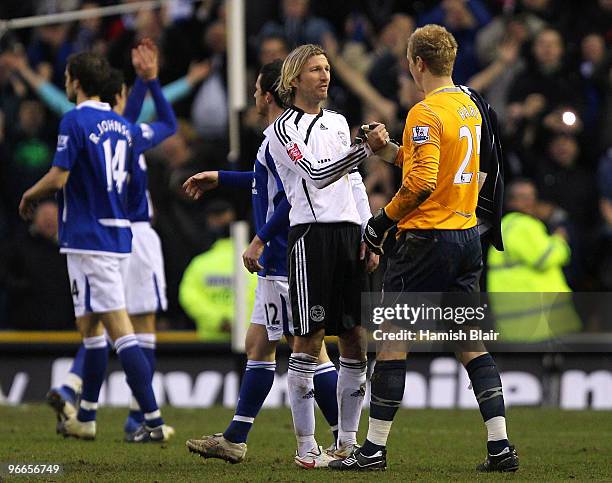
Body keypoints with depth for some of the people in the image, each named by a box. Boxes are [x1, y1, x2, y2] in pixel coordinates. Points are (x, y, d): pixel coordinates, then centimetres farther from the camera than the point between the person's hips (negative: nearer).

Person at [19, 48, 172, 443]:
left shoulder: (75, 121, -12)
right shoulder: (122, 125, 11)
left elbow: (58, 178, -17)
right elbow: (160, 130, 30)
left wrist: (30, 196, 1)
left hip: (89, 239, -8)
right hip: (119, 235, 8)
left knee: (119, 328, -12)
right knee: (90, 325, 19)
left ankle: (154, 420, -18)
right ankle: (85, 417, 27)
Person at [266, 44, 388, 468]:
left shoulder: (338, 122, 19)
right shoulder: (284, 128, -3)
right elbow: (317, 173, -16)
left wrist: (370, 237, 14)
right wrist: (367, 149, -27)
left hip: (350, 235, 7)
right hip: (312, 235, -7)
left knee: (355, 338, 4)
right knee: (309, 338, -7)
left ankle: (348, 442, 11)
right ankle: (306, 447, -4)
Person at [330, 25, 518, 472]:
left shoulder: (426, 113, -14)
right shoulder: (470, 107, 12)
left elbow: (423, 182, -22)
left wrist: (384, 219, -11)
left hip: (426, 238, -8)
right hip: (467, 235, 8)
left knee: (392, 339, 0)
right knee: (471, 342, 9)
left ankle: (375, 448, 3)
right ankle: (500, 447, 2)